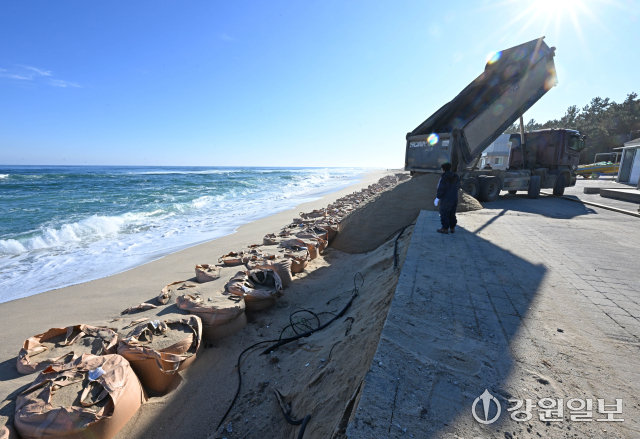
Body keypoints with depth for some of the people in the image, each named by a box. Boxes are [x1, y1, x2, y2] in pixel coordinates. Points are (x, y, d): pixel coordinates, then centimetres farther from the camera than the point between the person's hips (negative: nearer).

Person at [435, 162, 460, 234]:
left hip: (446, 199, -7)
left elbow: (441, 189, -16)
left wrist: (439, 198, -8)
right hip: (454, 199, 7)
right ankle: (452, 228, 21)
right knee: (452, 214, 15)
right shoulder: (456, 177, 6)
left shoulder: (444, 177, -16)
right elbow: (458, 188, 15)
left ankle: (445, 228, 6)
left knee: (444, 214, 2)